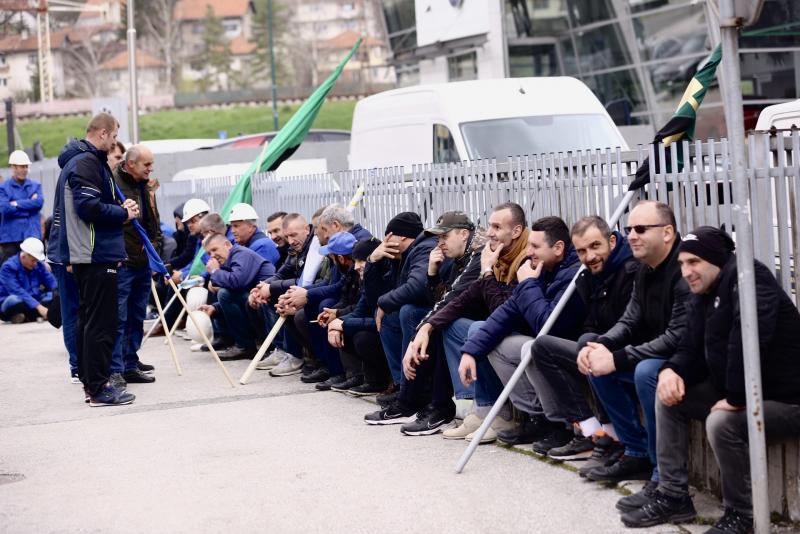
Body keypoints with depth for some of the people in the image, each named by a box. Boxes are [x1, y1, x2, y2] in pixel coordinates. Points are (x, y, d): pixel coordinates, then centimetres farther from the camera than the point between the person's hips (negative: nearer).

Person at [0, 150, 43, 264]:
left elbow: (39, 202, -6)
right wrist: (29, 204, -7)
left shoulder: (35, 186, 12)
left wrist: (17, 204, -9)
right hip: (10, 238, -2)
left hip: (32, 236, 2)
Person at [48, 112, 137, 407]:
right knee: (101, 323, -7)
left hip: (83, 254, 11)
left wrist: (120, 208, 5)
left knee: (87, 320, 15)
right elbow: (90, 208, -24)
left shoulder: (76, 160, 17)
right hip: (97, 254, -11)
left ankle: (89, 381, 22)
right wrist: (124, 213, -11)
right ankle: (99, 388, -5)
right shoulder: (87, 162, -15)